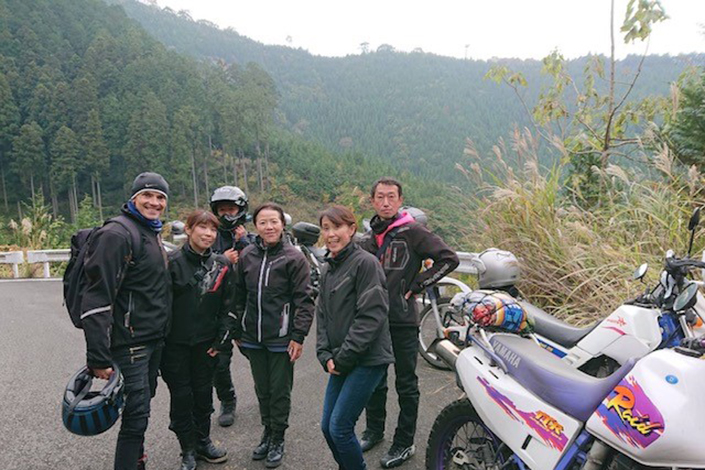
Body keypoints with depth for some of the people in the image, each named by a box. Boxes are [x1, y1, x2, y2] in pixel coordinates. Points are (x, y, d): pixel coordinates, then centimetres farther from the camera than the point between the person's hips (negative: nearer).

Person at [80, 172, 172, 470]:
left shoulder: (153, 234, 14)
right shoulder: (118, 235, -15)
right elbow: (97, 298, -21)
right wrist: (98, 358, -23)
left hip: (154, 340, 9)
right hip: (130, 342, -9)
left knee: (141, 407, 18)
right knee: (136, 414, -4)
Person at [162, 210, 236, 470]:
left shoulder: (222, 265, 1)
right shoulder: (172, 262, -8)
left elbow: (227, 306, 4)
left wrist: (221, 340, 0)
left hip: (206, 342, 3)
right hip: (175, 343, -2)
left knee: (204, 393, 12)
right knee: (181, 395, 5)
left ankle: (203, 441, 32)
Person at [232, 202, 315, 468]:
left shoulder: (294, 257, -9)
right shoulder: (246, 256, 4)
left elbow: (304, 301, -10)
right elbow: (240, 297, 11)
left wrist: (298, 336, -14)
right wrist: (238, 332, 12)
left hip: (281, 338, -4)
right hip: (253, 338, 4)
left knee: (280, 391, 8)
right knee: (262, 390, 17)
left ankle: (278, 440, 26)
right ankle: (267, 433, 36)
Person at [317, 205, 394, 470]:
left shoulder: (365, 262, -12)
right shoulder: (328, 268, 12)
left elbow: (372, 315, -18)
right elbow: (322, 315, 13)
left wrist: (343, 357, -15)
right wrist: (325, 355, 0)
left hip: (366, 361, -7)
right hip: (340, 362, 8)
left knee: (340, 427, -6)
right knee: (327, 427, 11)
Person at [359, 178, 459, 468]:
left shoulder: (412, 231, -9)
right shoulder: (368, 238, 10)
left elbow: (448, 259, -13)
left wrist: (416, 285, -13)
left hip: (402, 321, -6)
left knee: (406, 384, 8)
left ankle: (404, 443, 22)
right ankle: (374, 430, 37)